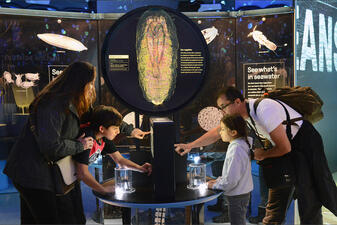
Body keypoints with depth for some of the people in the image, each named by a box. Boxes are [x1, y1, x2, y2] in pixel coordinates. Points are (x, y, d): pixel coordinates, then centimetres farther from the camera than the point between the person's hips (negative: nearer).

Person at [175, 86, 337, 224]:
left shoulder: (264, 110, -32)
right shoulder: (240, 112, -7)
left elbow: (285, 147, -27)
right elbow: (216, 133, 5)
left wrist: (262, 155, -11)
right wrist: (190, 145, 4)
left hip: (303, 142, -8)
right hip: (283, 147, 8)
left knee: (309, 200, -8)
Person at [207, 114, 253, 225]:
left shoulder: (235, 150, -28)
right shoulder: (243, 143, 3)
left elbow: (231, 181, -27)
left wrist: (215, 185, -13)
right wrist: (219, 180, 9)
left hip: (237, 197, -9)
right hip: (244, 192, 9)